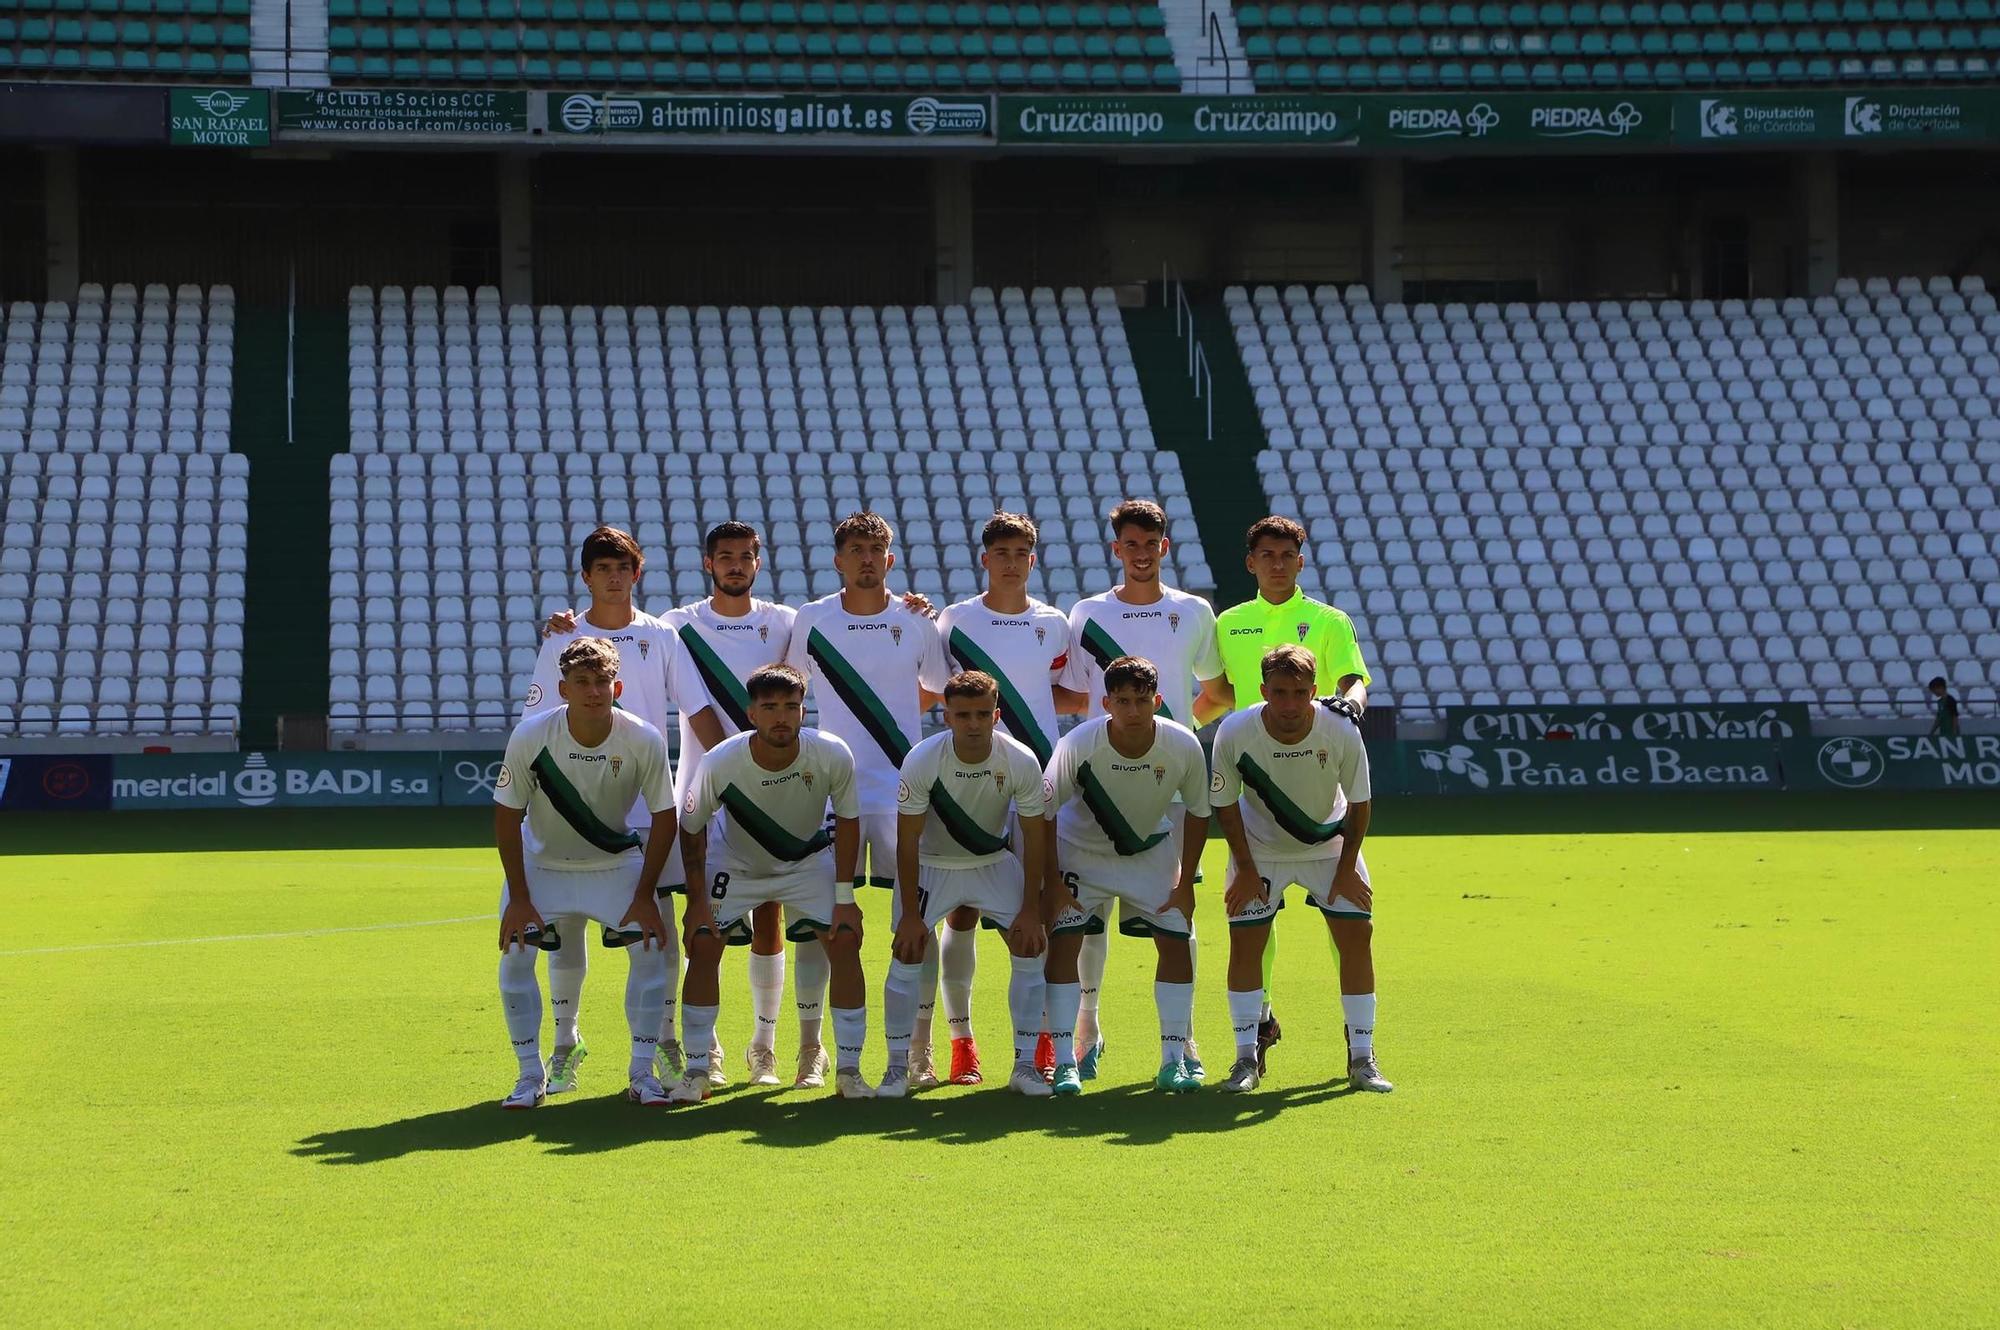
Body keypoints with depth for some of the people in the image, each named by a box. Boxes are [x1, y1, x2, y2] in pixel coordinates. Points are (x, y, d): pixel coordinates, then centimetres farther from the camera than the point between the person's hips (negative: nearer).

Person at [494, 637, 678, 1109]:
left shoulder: (644, 740, -23)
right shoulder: (530, 736, -25)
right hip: (542, 861, 0)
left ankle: (641, 1072, 0)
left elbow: (664, 818, -11)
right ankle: (531, 1075, 1)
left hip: (617, 862, 0)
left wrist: (644, 896, -12)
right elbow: (507, 814, -13)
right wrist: (519, 897, -14)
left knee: (650, 951, -14)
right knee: (515, 956, -14)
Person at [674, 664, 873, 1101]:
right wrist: (696, 899, -11)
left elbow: (848, 821, -12)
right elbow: (691, 829, -13)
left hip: (809, 860, 1)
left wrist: (844, 897, -12)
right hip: (735, 863, -1)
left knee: (845, 941, -14)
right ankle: (696, 1072, -2)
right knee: (703, 946, -14)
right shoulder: (721, 763, -31)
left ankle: (848, 1070, -3)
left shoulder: (833, 756, -29)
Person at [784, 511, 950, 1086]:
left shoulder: (917, 622, 3)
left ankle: (919, 1049, 3)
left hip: (904, 790, 0)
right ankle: (811, 1044, 10)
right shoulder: (811, 620, 3)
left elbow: (940, 692, 16)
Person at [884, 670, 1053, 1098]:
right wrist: (910, 914, -19)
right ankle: (897, 1066, 2)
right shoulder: (922, 762, -28)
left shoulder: (1021, 762, -23)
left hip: (995, 862, 2)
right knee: (906, 955, -12)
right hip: (933, 865, -2)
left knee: (1030, 949, -9)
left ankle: (1025, 1064, 2)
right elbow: (907, 840, -20)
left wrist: (1031, 909, -13)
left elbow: (1034, 836, -12)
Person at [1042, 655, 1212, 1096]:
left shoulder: (1183, 746, -25)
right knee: (1063, 942, -14)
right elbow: (1044, 813, -16)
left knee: (1176, 942, -7)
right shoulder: (1077, 745, -30)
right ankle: (1064, 1063, -9)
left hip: (1152, 849, 2)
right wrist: (1053, 884, -15)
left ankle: (1174, 1060, 3)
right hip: (1081, 849, -2)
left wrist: (1185, 884, -5)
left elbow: (1198, 813, -7)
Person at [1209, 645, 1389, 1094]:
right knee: (1245, 942, -8)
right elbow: (1225, 803, -12)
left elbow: (1359, 803, -11)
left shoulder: (1342, 732, -27)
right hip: (1259, 848, 0)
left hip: (1330, 844, 0)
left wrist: (1347, 869, -10)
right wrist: (1246, 869, -11)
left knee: (1356, 935, -8)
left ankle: (1362, 1060, 2)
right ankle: (1247, 1058, 4)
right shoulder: (1235, 733, -28)